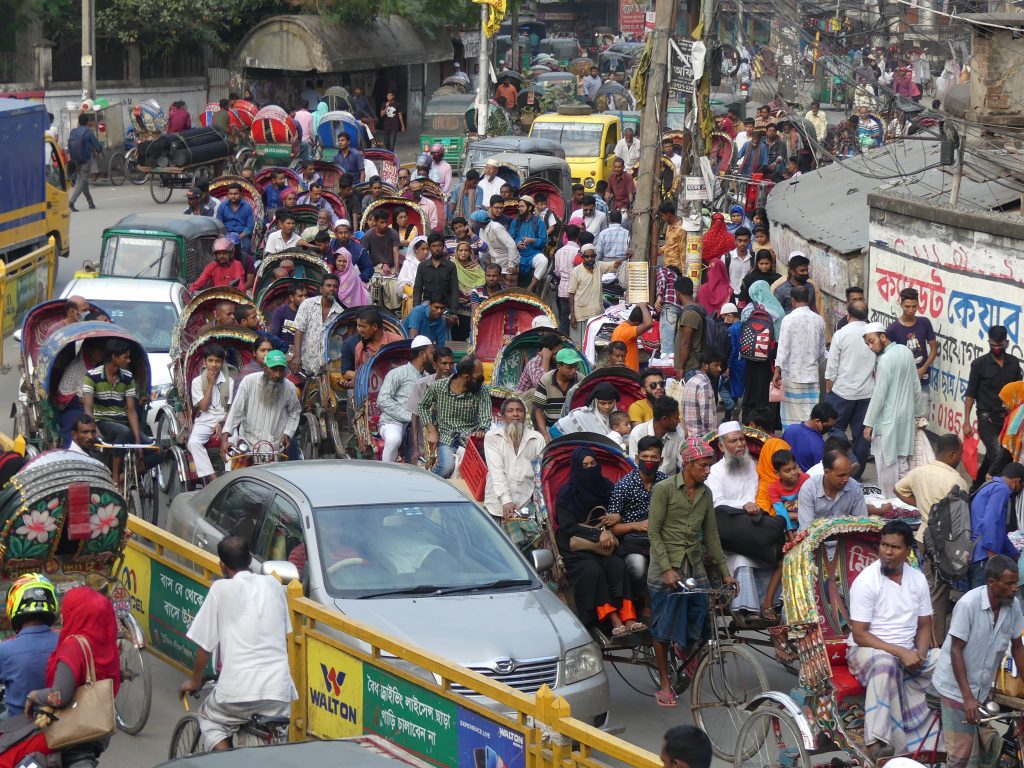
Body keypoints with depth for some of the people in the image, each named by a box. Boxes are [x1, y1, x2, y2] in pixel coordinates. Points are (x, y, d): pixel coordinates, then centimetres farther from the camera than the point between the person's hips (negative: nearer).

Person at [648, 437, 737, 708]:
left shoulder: (705, 493, 8)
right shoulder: (664, 489, -9)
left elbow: (711, 534, 13)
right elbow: (654, 531, -11)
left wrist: (725, 572, 10)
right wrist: (667, 569, -18)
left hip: (694, 565, 5)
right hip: (666, 567, -5)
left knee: (695, 623, 0)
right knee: (664, 626, 0)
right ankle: (664, 683, 11)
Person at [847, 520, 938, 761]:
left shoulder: (918, 579, 6)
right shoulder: (866, 581, -11)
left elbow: (924, 626, 12)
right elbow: (859, 634, -15)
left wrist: (919, 653, -10)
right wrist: (900, 652, -23)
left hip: (909, 653, 6)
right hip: (869, 650, -6)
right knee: (886, 663, -40)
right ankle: (876, 744, -45)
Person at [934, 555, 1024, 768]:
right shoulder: (968, 604, -23)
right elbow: (956, 650, -20)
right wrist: (967, 697, -23)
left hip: (983, 688, 6)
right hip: (956, 687, -6)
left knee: (987, 750, 6)